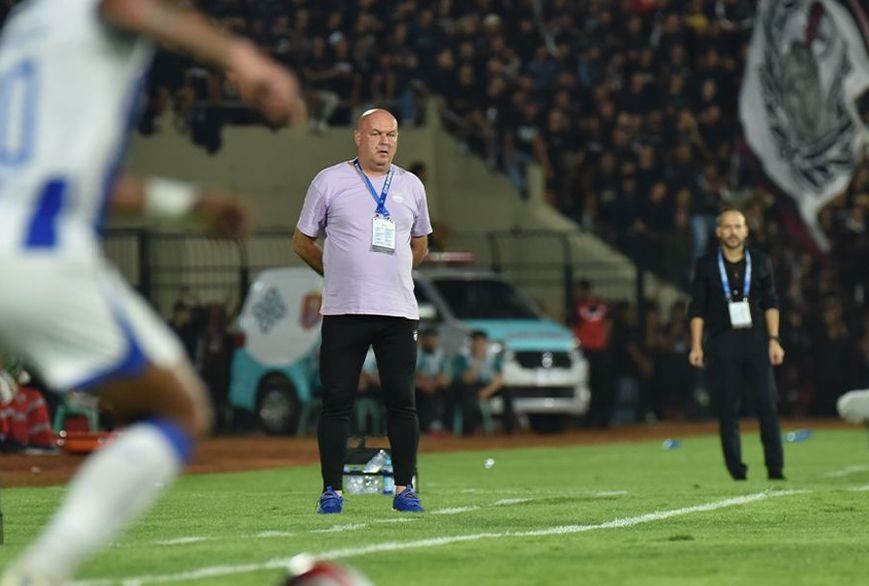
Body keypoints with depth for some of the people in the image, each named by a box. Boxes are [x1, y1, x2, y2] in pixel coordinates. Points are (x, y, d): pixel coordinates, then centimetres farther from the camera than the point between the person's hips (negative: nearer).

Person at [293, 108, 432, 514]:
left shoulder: (411, 187, 12)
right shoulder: (329, 182, 2)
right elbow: (303, 242, 10)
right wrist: (339, 275, 10)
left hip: (398, 312, 3)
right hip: (344, 311, -3)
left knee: (402, 401, 1)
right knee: (337, 400, -3)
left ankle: (404, 488, 9)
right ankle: (332, 490, 2)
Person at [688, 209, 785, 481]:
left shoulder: (760, 262, 10)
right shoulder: (706, 265, 6)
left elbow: (771, 303, 12)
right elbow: (697, 309, 6)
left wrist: (773, 340, 1)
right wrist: (696, 346, -2)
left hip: (755, 338, 1)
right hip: (722, 341, -1)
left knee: (767, 405, -7)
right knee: (727, 409, -2)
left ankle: (775, 469, -3)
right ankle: (736, 471, 4)